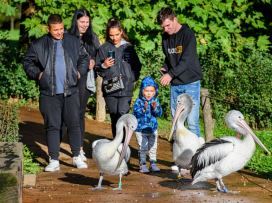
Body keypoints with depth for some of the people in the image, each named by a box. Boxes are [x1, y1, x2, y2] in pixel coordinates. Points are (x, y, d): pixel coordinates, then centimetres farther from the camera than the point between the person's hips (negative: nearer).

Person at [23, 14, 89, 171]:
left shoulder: (74, 42, 9)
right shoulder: (39, 45, 5)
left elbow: (84, 58, 23)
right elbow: (28, 62, 14)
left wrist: (80, 71, 8)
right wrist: (37, 74, -1)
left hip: (71, 92, 1)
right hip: (49, 93, -1)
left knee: (74, 124, 3)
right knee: (52, 126, 0)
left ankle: (77, 157, 16)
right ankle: (54, 161, 6)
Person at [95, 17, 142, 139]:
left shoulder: (128, 47, 9)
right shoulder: (104, 48, 6)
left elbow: (137, 66, 15)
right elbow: (98, 69, 8)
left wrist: (132, 78, 0)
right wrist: (104, 66, -13)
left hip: (126, 89, -1)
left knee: (123, 114, -15)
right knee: (114, 118, 5)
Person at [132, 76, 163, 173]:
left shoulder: (155, 101, 0)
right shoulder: (138, 101, -9)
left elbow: (159, 113, -7)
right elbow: (136, 113, -18)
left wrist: (155, 108, -27)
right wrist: (143, 109, -34)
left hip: (152, 129, 4)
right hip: (141, 130, -3)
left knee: (153, 148, 10)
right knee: (142, 149, -2)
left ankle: (153, 164, 21)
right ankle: (142, 165, 6)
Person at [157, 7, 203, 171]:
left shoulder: (188, 34, -11)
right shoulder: (166, 38, 10)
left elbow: (187, 59, -19)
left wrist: (171, 74, -27)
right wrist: (165, 68, -2)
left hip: (190, 83, -6)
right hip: (175, 85, 6)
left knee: (192, 121, -9)